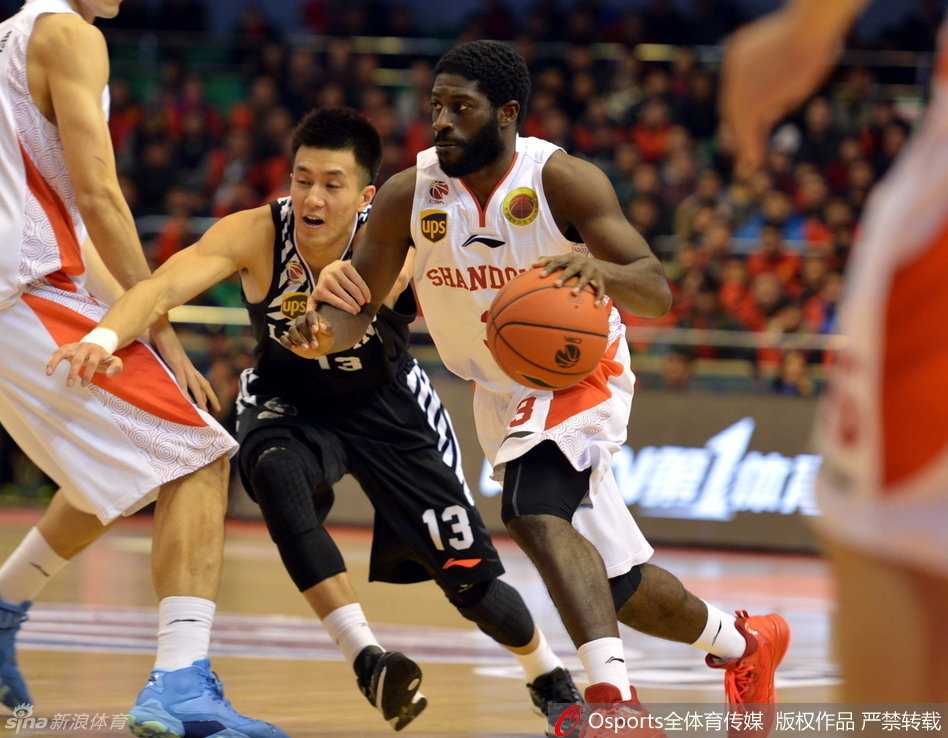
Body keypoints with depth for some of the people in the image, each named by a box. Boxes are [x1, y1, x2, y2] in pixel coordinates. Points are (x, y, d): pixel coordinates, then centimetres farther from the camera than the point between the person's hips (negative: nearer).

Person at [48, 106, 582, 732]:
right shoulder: (255, 234, -27)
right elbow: (165, 287, -41)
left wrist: (357, 278, -81)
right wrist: (103, 338, -62)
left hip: (386, 406, 0)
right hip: (289, 404, 1)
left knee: (469, 575, 1)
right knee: (276, 473, -36)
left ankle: (549, 676, 34)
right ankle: (366, 659, -28)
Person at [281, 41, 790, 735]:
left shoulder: (563, 181, -22)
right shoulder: (409, 194, -12)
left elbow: (657, 292, -26)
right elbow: (361, 304, -4)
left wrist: (600, 269, -49)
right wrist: (323, 332, -28)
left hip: (579, 372, -5)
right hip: (501, 392, 5)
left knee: (533, 511, -34)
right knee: (616, 585, 11)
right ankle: (743, 641, 37)